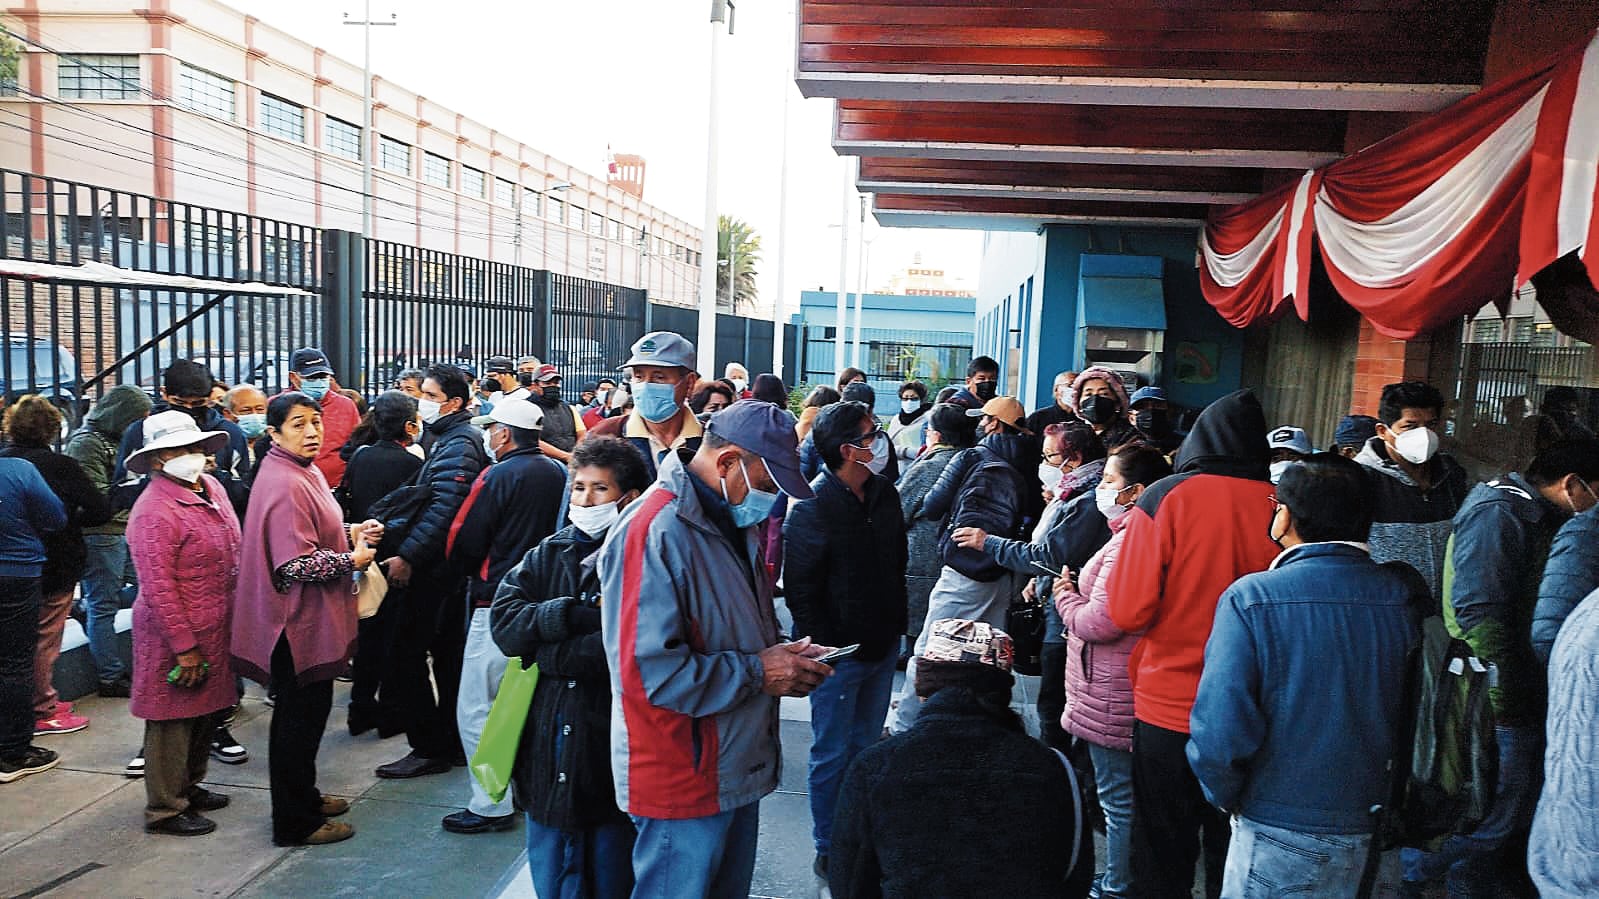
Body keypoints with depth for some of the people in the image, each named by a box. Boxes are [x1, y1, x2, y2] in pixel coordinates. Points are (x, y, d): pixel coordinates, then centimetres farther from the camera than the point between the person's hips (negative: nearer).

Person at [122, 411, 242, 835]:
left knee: (207, 713, 21)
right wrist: (184, 647, -20)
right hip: (176, 637, -8)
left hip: (216, 632, 9)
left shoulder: (212, 487, 5)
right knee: (172, 721, 5)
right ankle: (165, 809, 20)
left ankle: (189, 787, 39)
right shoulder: (154, 511, -21)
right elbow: (158, 588, -21)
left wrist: (236, 621, 17)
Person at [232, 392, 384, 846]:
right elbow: (298, 563, -27)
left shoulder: (306, 472, 10)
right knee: (301, 718, 2)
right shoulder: (285, 486, -23)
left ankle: (303, 796, 38)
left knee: (304, 714, 22)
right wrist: (352, 559, -15)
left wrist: (351, 534, 7)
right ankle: (296, 822, 15)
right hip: (299, 622, -10)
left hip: (309, 621, 10)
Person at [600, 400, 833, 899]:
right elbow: (648, 670, -27)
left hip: (738, 764, 9)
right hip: (685, 781, -9)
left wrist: (782, 652, 0)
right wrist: (757, 671, -20)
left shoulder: (731, 518, 8)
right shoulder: (653, 532, -23)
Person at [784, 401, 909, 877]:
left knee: (866, 747, 19)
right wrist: (825, 649, -15)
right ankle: (829, 849, 23)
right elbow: (800, 589, -16)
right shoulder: (812, 507, -18)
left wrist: (897, 623, 12)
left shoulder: (884, 493, 2)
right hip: (839, 653, -6)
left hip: (883, 645, 6)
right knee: (832, 754, 7)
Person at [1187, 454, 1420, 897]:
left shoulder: (1251, 598, -20)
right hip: (1370, 827, 4)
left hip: (1281, 831, -4)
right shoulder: (1403, 597, -8)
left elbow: (1220, 730, -24)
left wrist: (1227, 796, -4)